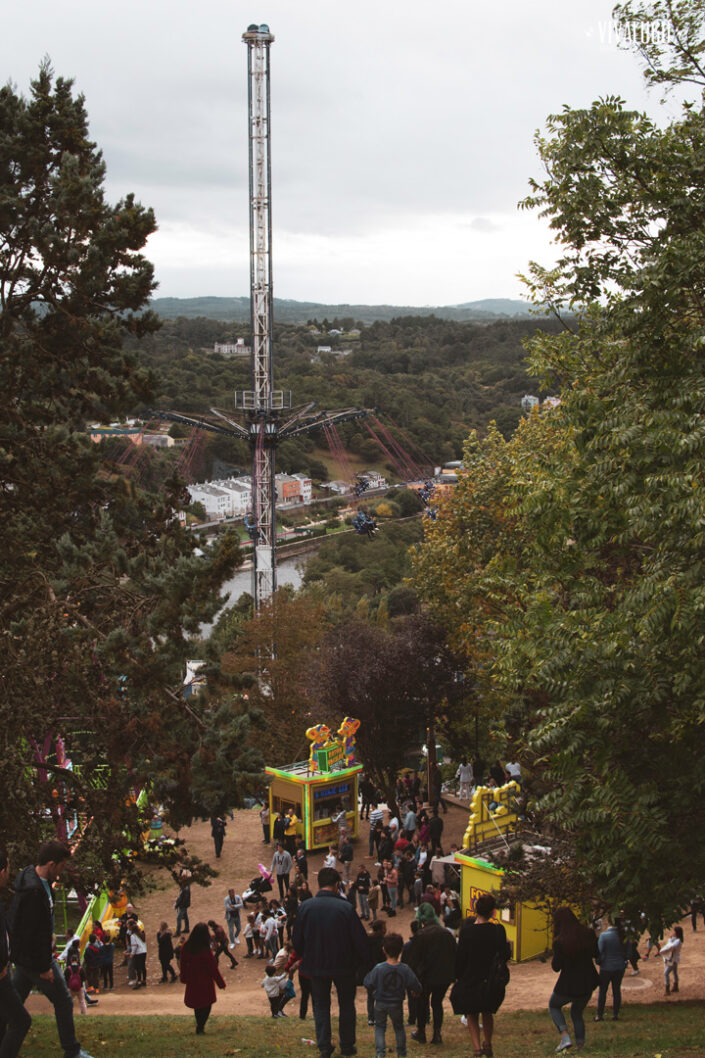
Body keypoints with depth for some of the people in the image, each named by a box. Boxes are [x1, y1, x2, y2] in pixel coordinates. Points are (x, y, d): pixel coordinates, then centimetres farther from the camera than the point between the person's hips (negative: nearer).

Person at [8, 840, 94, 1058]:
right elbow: (31, 934, -26)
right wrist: (43, 967, -21)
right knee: (63, 1002, 4)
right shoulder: (34, 891, -29)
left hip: (24, 957, 10)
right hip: (35, 958, -10)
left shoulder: (29, 875, 3)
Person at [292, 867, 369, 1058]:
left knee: (321, 1006, 15)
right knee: (346, 1005, 17)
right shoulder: (346, 908, -17)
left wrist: (306, 958, 17)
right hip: (344, 966, -1)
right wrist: (362, 962, 5)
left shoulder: (306, 907, -10)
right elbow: (360, 939, -11)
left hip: (316, 965, 1)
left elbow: (296, 939, -1)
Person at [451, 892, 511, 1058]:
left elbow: (460, 957, -9)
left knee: (472, 1015, 13)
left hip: (470, 980, -2)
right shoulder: (498, 930, -12)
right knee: (487, 1013, 26)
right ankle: (488, 1044, 36)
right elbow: (505, 954, -5)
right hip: (492, 981, 2)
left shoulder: (466, 930, -14)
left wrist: (457, 976, 4)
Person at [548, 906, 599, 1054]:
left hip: (568, 983, -4)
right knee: (577, 1012, 25)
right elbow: (597, 955, 11)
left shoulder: (559, 942, -19)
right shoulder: (588, 934, -5)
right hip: (588, 982, 4)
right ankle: (580, 1044, 18)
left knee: (553, 1006, 22)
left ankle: (565, 1037, 2)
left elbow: (556, 967, -12)